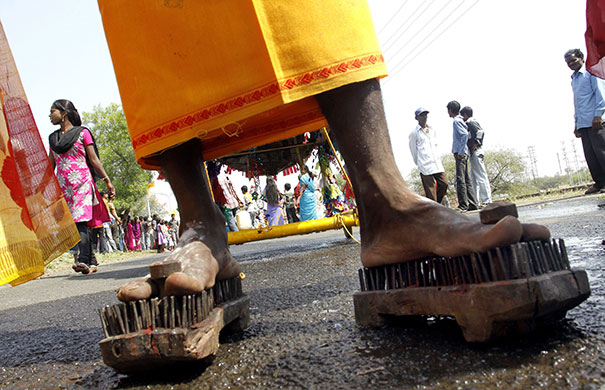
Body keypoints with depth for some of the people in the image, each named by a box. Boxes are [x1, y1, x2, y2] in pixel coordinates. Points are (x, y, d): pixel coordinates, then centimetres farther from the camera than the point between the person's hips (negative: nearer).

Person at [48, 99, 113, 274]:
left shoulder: (82, 133, 5)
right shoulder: (53, 137, 19)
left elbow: (93, 159, 3)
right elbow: (50, 165, 21)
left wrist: (107, 180, -1)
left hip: (82, 182, -5)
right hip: (63, 186, 5)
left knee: (81, 220, -17)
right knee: (75, 223, 0)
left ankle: (83, 260, -25)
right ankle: (92, 262, 5)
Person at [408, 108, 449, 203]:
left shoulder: (432, 130, 17)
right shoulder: (414, 133, -1)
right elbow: (413, 150, 3)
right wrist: (419, 164, 7)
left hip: (437, 163, 6)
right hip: (425, 166, -6)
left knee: (444, 183, 2)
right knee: (430, 189, -6)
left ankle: (436, 204, 19)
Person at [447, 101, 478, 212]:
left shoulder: (456, 121, -9)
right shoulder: (460, 120, 18)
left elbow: (465, 134, -21)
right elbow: (466, 133, 19)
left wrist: (461, 152, -20)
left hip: (460, 154, -10)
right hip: (463, 154, 10)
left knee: (460, 180, -10)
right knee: (466, 180, 11)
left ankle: (463, 205, -10)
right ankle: (473, 204, 13)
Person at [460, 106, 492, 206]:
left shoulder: (471, 122, -6)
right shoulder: (468, 123, 21)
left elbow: (480, 132, -19)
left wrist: (475, 145, -16)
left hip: (476, 152, -10)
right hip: (473, 154, 10)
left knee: (481, 177, -9)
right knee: (474, 179, 10)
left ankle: (487, 201, -8)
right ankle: (476, 202, 12)